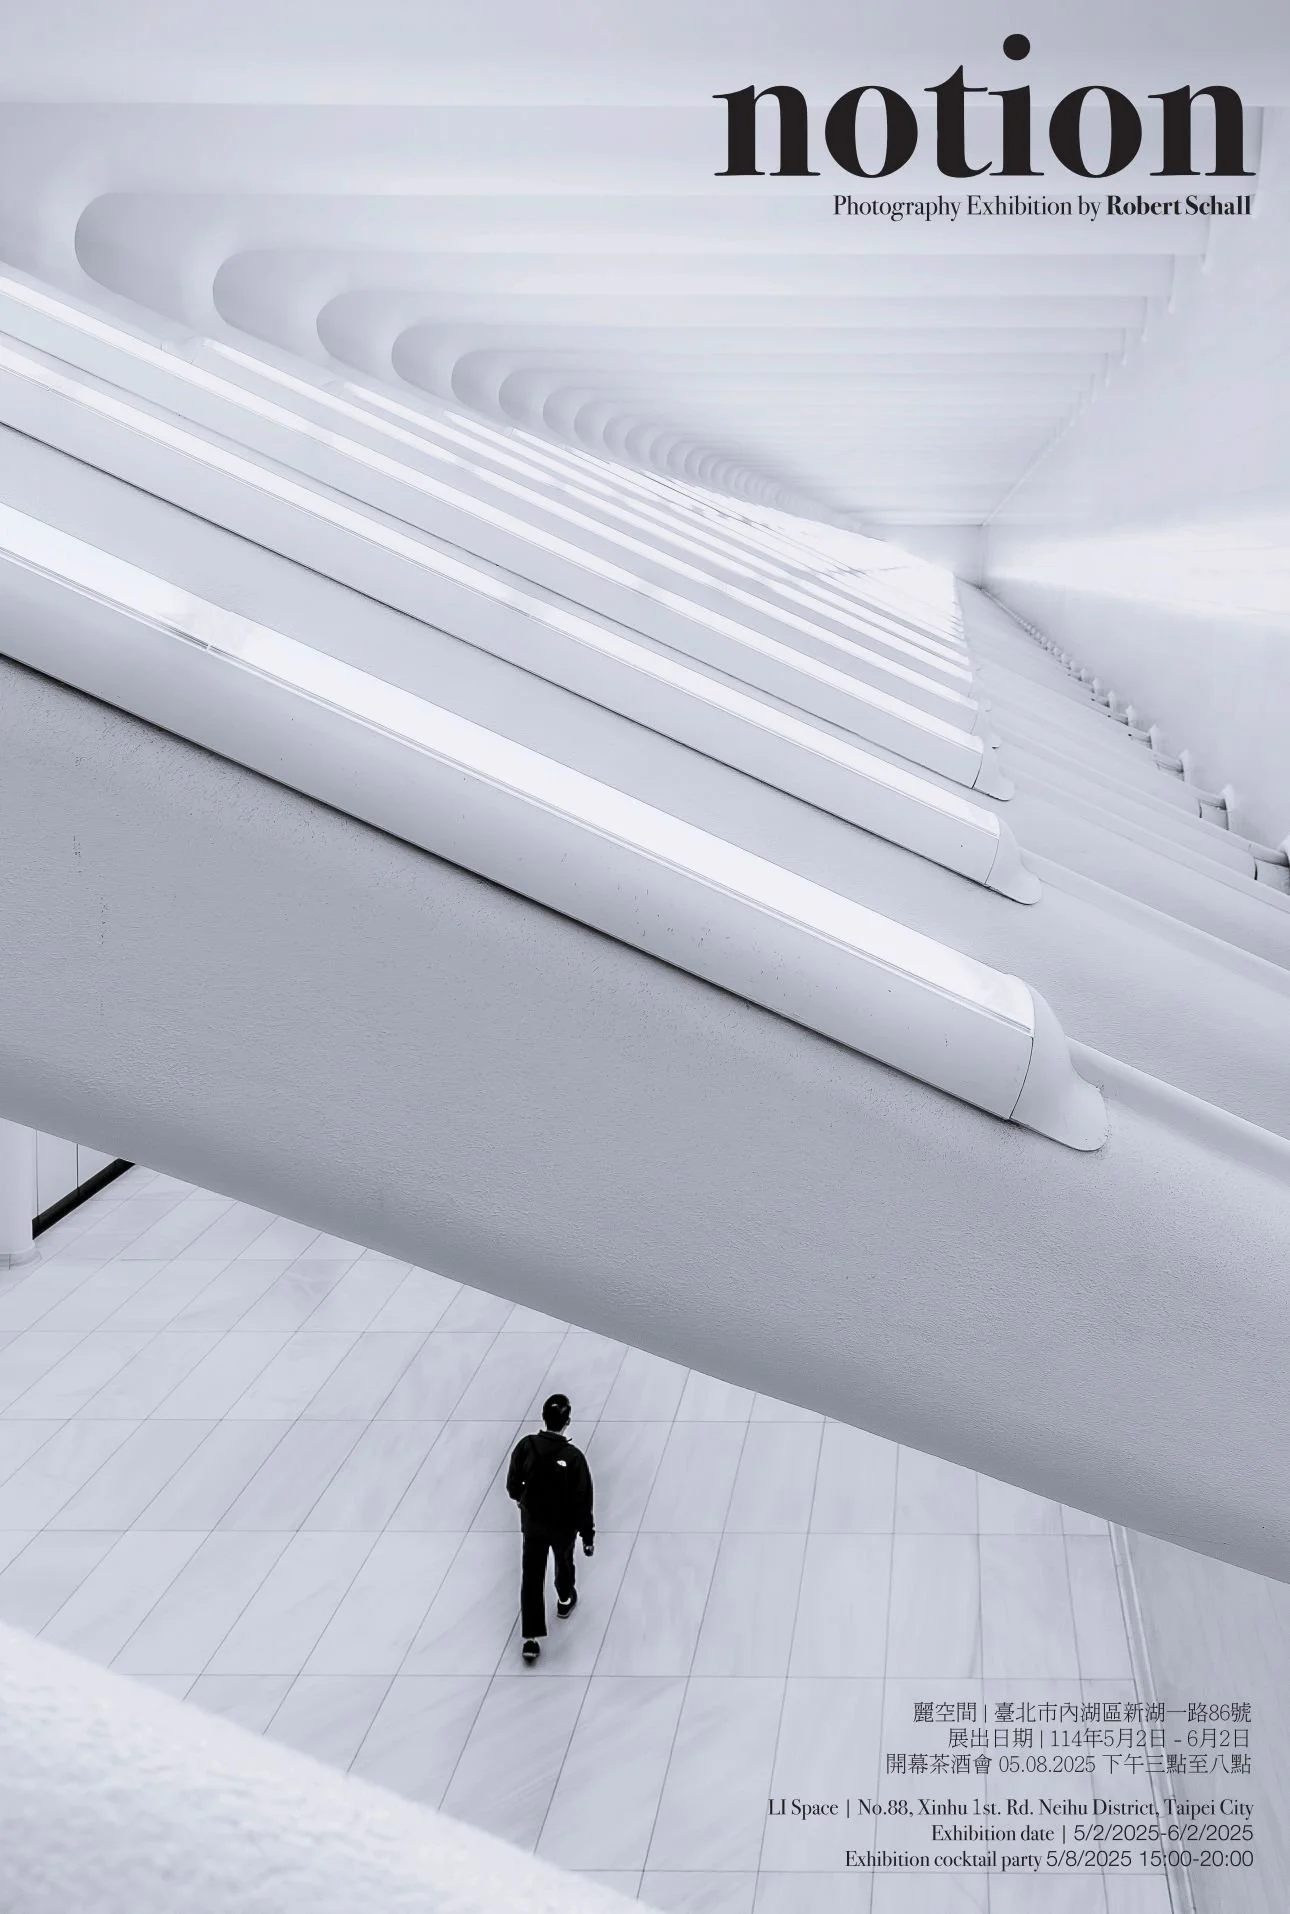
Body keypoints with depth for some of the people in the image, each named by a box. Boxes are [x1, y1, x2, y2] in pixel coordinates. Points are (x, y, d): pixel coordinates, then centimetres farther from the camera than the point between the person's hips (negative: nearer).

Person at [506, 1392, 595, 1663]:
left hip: (532, 1523, 1)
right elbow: (582, 1501, -21)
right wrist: (588, 1535, -8)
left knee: (531, 1578, 11)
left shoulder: (526, 1446, -20)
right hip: (563, 1526, -1)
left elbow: (513, 1485, -5)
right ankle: (565, 1600, 56)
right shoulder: (573, 1457, -29)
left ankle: (530, 1640, 10)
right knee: (564, 1562, 29)